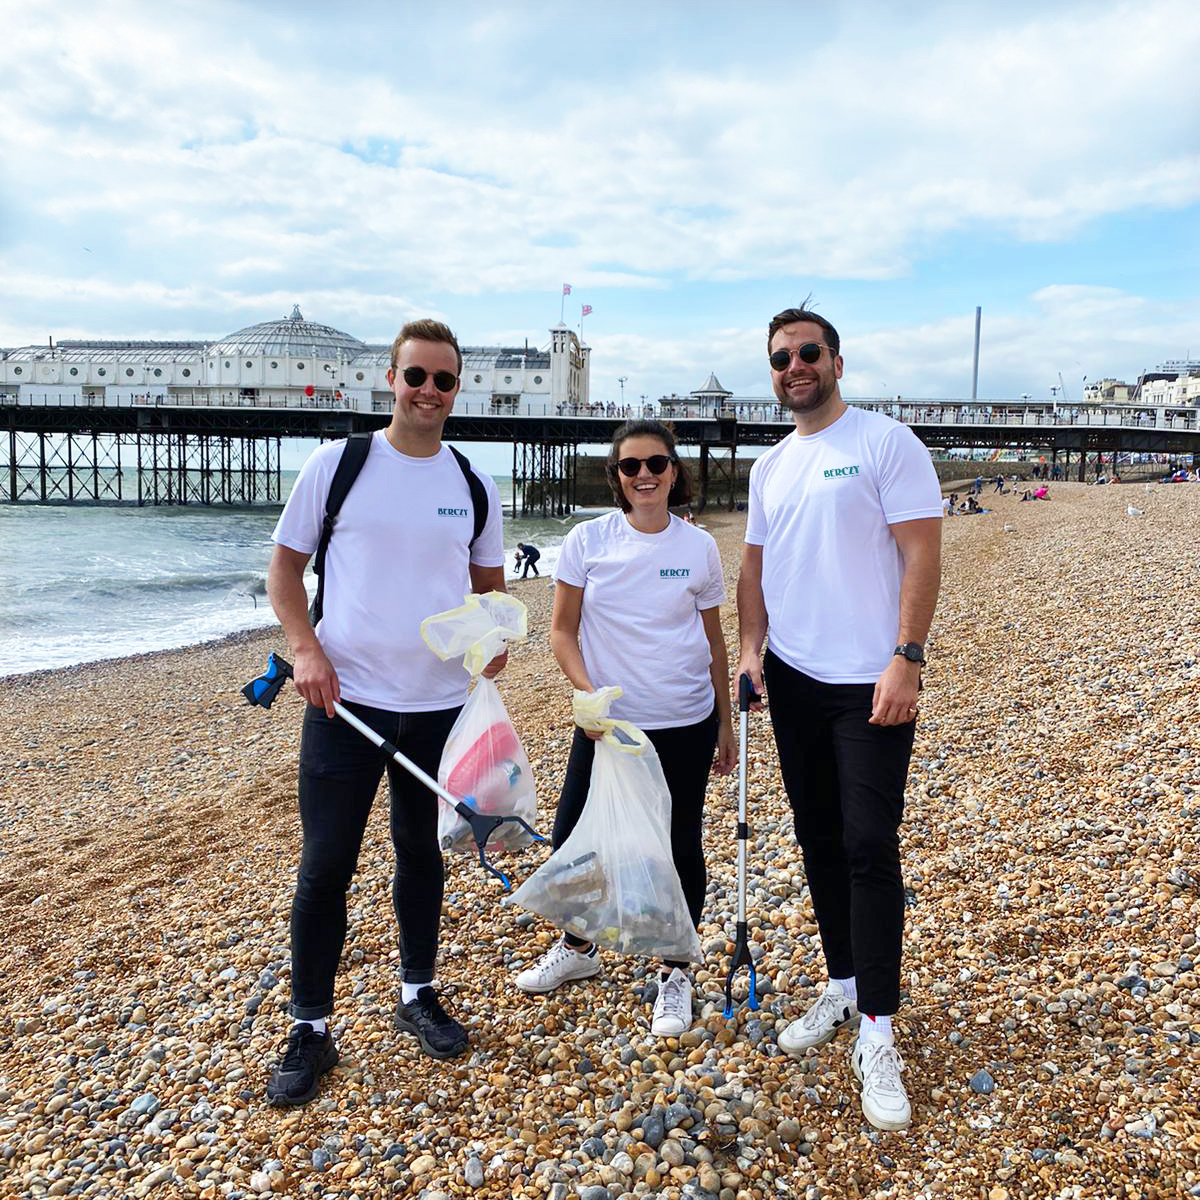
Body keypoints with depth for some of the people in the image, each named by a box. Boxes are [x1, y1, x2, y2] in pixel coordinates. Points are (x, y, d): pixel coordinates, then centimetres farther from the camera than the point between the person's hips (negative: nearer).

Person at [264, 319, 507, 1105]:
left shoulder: (475, 487, 5)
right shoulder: (337, 464, -3)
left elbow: (490, 583, 15)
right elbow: (285, 564, 1)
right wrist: (306, 648, -13)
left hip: (441, 703, 3)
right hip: (346, 700, -2)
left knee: (422, 851, 16)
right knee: (325, 866, 2)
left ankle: (419, 994, 35)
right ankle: (310, 1030, 19)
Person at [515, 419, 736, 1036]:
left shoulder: (699, 547, -1)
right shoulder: (588, 540, -4)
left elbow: (713, 642, 7)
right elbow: (562, 631, -1)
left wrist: (725, 724, 9)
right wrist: (588, 694, -16)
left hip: (686, 725, 0)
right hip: (607, 722, 1)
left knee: (679, 847, 7)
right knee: (573, 838, 5)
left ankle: (676, 973, 28)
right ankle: (577, 947, 33)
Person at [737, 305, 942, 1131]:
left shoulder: (887, 444, -7)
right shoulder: (771, 466, 12)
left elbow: (922, 555, -12)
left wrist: (906, 658, -19)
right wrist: (751, 648, 2)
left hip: (873, 683, -6)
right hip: (794, 682, 7)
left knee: (869, 847, -7)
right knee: (820, 840, 13)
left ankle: (878, 1036, 4)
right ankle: (843, 990, 29)